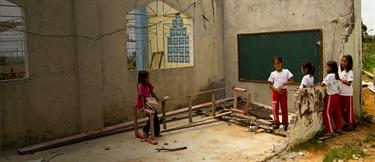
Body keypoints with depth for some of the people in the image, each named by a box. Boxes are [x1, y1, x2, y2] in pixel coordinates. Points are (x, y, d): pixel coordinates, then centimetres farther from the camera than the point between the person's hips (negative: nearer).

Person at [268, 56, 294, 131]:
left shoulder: (286, 71, -1)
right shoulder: (273, 74, 3)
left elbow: (291, 81, -6)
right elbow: (270, 85, 3)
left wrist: (283, 84, -20)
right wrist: (276, 89, -13)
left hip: (283, 91, -1)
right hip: (275, 92, 1)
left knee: (284, 108, 5)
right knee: (275, 108, -1)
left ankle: (285, 124, 16)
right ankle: (276, 123, 9)